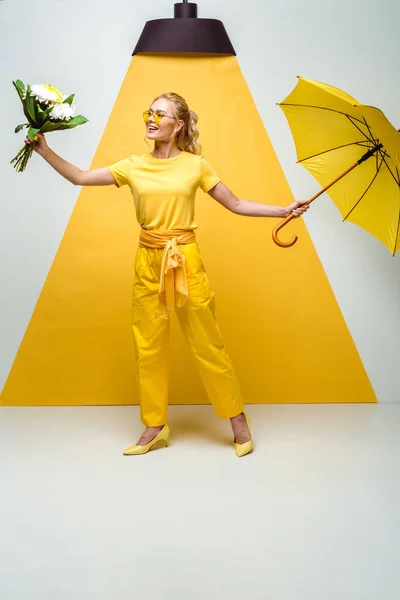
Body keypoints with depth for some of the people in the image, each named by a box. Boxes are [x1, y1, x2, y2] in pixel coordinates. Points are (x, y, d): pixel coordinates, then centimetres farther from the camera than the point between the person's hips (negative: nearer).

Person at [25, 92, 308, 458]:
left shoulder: (195, 165, -1)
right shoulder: (133, 166, 5)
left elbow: (236, 205, 3)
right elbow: (79, 178, 6)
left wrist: (284, 211, -2)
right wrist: (46, 152, -2)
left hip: (186, 261, -3)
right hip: (148, 263, 3)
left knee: (207, 344, 1)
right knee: (149, 346, 7)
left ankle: (238, 419, 17)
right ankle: (155, 427, 20)